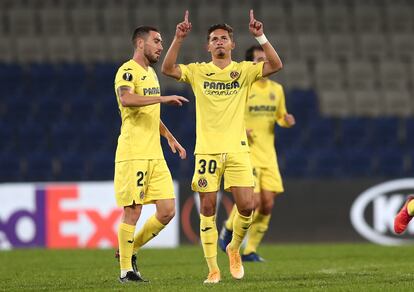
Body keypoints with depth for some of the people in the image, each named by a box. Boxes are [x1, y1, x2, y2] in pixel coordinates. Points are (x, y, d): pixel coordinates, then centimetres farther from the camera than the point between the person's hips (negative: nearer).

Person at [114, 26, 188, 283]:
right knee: (133, 211, -5)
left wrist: (169, 137, 26)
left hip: (155, 154, 8)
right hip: (132, 154, -8)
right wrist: (163, 98, -31)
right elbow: (126, 99, -29)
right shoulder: (128, 71, -7)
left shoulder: (150, 73, 21)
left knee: (167, 210, 2)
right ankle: (126, 270, 4)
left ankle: (131, 250, 19)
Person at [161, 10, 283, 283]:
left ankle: (234, 248, 20)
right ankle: (213, 269, 5)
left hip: (237, 150, 0)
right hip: (206, 150, 0)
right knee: (208, 210, -2)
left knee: (246, 206, -8)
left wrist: (261, 36, -14)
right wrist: (179, 39, -15)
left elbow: (276, 65, -6)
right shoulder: (198, 71, 6)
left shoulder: (244, 70, 7)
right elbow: (168, 69, -7)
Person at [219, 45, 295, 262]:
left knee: (267, 204, -2)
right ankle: (228, 229, 16)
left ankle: (250, 251, 11)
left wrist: (286, 120, -2)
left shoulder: (276, 89, 9)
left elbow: (280, 117, 22)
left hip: (268, 155, 6)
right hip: (246, 153, -6)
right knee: (253, 201, -14)